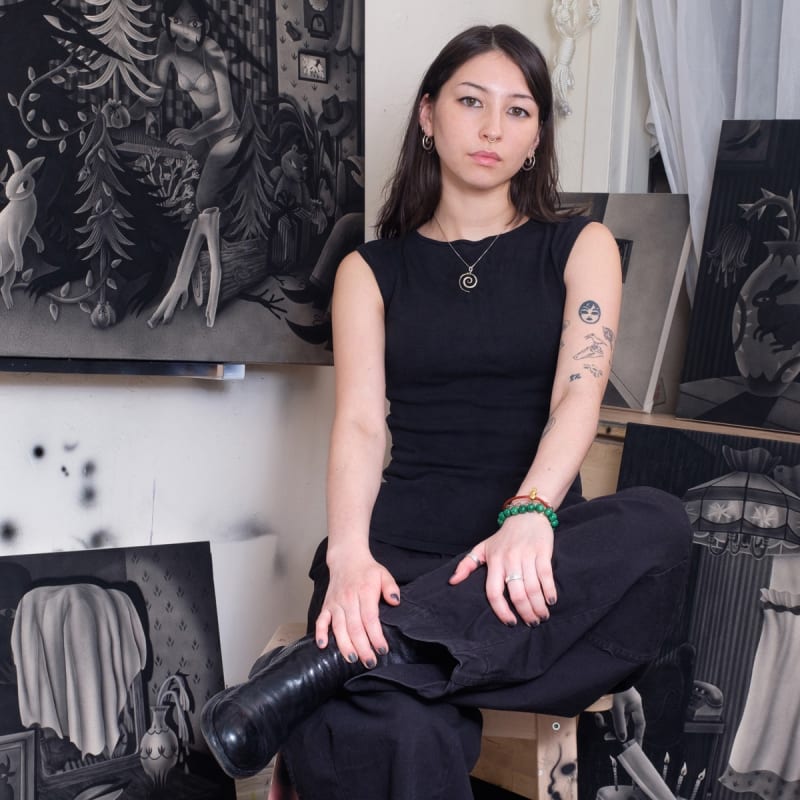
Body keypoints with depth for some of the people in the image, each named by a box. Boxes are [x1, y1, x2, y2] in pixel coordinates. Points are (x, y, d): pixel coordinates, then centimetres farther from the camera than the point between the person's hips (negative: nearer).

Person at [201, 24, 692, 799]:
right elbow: (358, 422, -2)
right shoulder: (371, 269, 13)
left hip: (534, 539, 3)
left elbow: (579, 391, -5)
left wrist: (529, 514, -25)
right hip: (406, 540, -3)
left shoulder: (579, 246, 12)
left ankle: (333, 662, -32)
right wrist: (348, 554, -22)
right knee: (392, 735, -37)